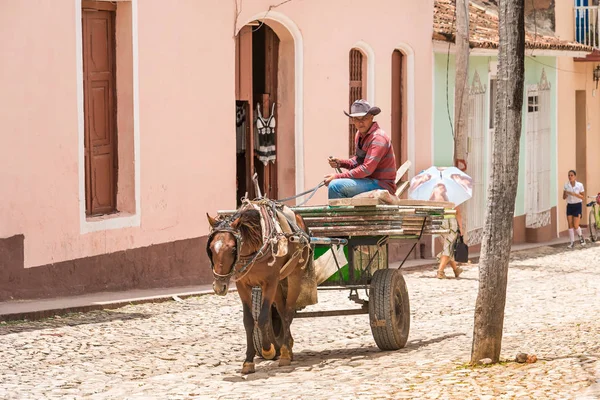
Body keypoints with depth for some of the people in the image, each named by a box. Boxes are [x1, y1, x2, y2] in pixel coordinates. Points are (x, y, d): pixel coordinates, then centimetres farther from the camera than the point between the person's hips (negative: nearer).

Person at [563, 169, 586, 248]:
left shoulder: (580, 185, -8)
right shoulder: (566, 185, 1)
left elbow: (583, 197, -5)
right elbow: (564, 197, 5)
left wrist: (575, 194, -21)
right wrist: (566, 195, -18)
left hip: (577, 205, -3)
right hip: (569, 206, 3)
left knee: (575, 225, -7)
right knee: (570, 225, -3)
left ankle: (581, 236, 23)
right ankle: (572, 242, 5)